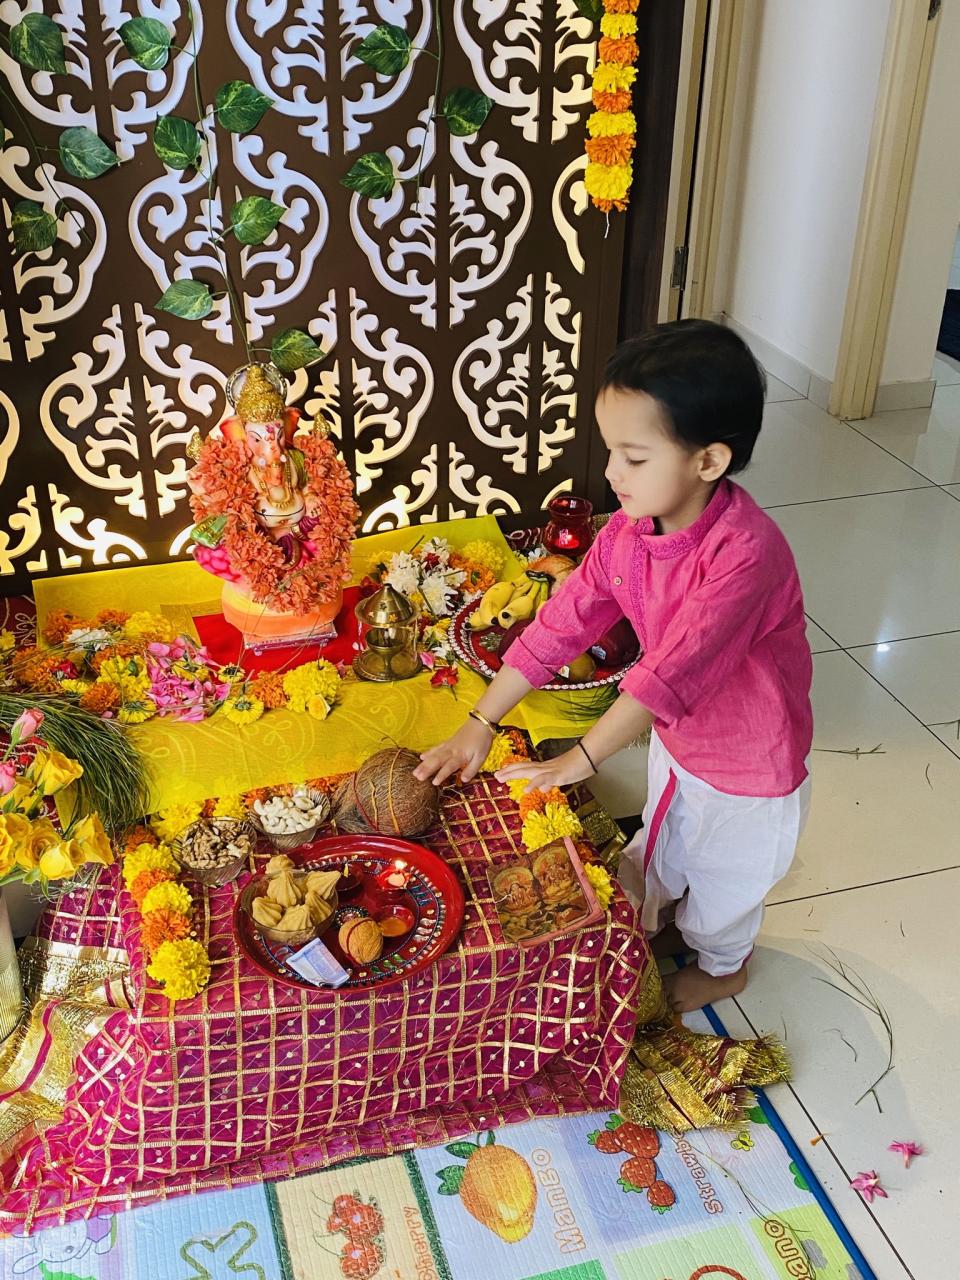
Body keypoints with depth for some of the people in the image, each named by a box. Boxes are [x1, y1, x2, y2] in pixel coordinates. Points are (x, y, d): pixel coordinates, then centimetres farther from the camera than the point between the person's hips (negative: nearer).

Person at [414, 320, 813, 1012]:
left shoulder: (745, 551, -39)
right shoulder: (629, 532, -14)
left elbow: (673, 668, -40)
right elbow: (560, 624, -11)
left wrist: (581, 760, -34)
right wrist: (481, 725, -13)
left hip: (748, 767, -6)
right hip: (674, 738, 6)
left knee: (722, 876, 22)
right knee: (663, 847, 31)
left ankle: (720, 966, 53)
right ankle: (660, 914, 62)